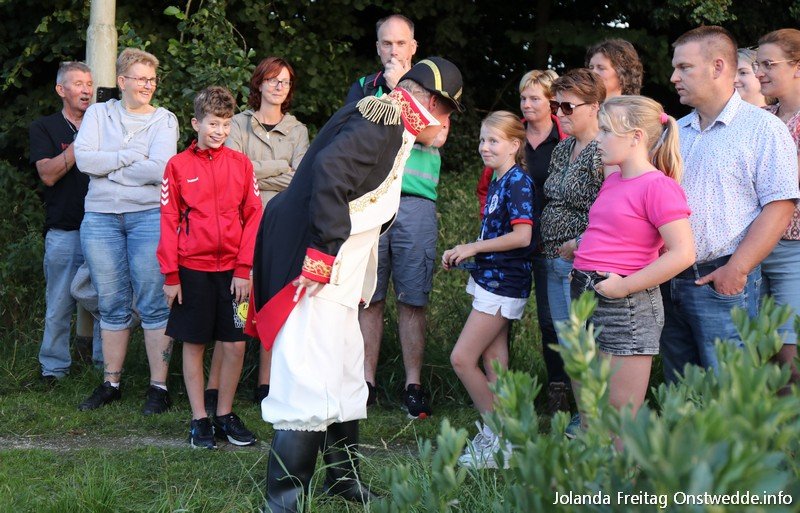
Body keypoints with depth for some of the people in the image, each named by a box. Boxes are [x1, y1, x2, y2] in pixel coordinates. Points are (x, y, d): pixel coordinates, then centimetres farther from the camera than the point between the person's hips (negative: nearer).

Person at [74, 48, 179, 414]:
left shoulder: (165, 120, 4)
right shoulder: (99, 114, 10)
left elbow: (160, 170, -11)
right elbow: (83, 158, -5)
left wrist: (107, 165, -5)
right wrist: (131, 156, -8)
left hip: (149, 215, -2)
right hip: (100, 218, 2)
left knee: (153, 303, -4)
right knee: (112, 304, 8)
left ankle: (159, 387, 0)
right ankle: (111, 384, 17)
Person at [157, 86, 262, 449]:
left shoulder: (241, 164, 4)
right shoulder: (178, 166, 1)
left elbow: (253, 217, 3)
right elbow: (169, 221, 1)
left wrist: (244, 269, -4)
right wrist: (170, 275, -3)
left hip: (232, 269, 2)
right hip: (192, 269, -1)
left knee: (235, 344, 4)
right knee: (194, 344, 5)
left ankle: (225, 415, 18)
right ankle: (199, 420, 15)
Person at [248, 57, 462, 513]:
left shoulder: (384, 123, 20)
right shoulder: (383, 123, -13)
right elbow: (329, 170, -28)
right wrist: (324, 250, -28)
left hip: (334, 274, 11)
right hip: (317, 268, -11)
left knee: (346, 377, 20)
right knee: (311, 384, -11)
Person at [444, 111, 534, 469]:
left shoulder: (518, 182, -14)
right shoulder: (497, 182, 14)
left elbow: (522, 236, -23)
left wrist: (473, 247, -15)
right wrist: (463, 254, 7)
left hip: (503, 284, -9)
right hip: (491, 279, 9)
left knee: (461, 358, -9)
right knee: (493, 363, 10)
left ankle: (499, 434, 0)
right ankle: (497, 440, 14)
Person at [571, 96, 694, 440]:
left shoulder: (658, 186, -14)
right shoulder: (612, 180, 13)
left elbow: (683, 253, -21)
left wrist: (625, 285, -19)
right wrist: (579, 248, 13)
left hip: (626, 305, -9)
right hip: (585, 296, 9)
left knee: (622, 416, -2)